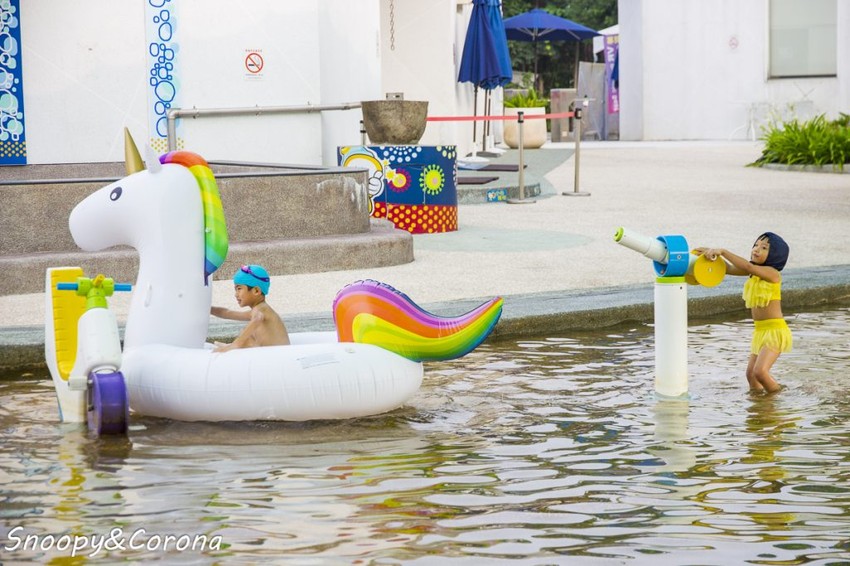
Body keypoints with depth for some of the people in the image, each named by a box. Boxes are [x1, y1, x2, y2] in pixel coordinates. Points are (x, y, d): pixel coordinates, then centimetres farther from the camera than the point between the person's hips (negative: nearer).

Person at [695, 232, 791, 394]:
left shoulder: (772, 273, -15)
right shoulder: (755, 271, 9)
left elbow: (748, 267, -30)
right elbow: (730, 269, 1)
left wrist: (723, 251, -30)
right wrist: (714, 253, -15)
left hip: (775, 330, -9)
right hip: (760, 331, 9)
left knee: (760, 371, -21)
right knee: (751, 374, 9)